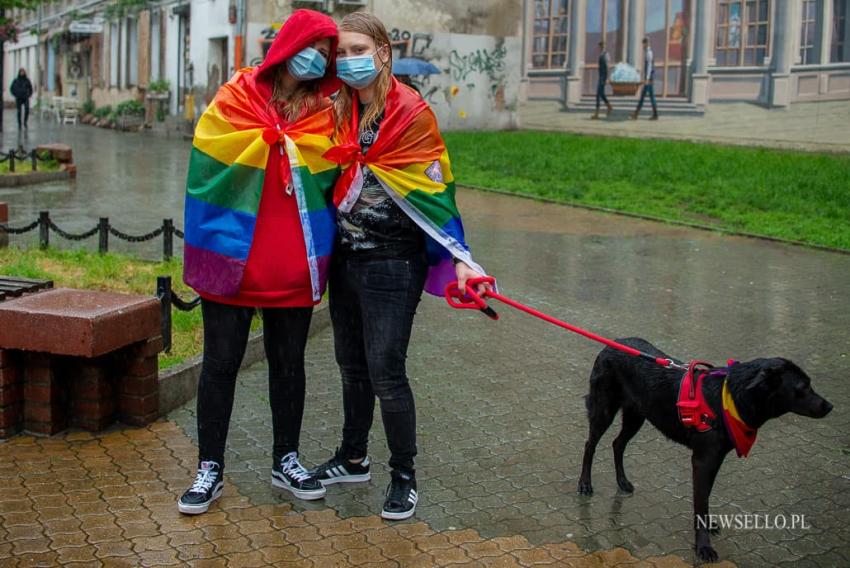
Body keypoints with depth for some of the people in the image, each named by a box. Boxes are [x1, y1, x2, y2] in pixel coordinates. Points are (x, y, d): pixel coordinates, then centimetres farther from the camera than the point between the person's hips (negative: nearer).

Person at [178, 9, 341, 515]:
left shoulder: (323, 113, 6)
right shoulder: (237, 99, -2)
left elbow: (328, 179, 8)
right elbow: (209, 167, -4)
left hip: (294, 262, 3)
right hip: (232, 257, -2)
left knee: (289, 363, 13)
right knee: (221, 363, 4)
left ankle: (286, 461, 28)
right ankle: (210, 470, 16)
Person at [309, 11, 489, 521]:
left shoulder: (411, 113, -11)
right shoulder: (339, 112, 6)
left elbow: (433, 190, -12)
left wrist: (457, 258, -18)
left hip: (392, 263, -6)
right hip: (346, 258, 6)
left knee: (385, 371, -4)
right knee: (352, 365, 17)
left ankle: (404, 478, 12)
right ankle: (353, 459, 34)